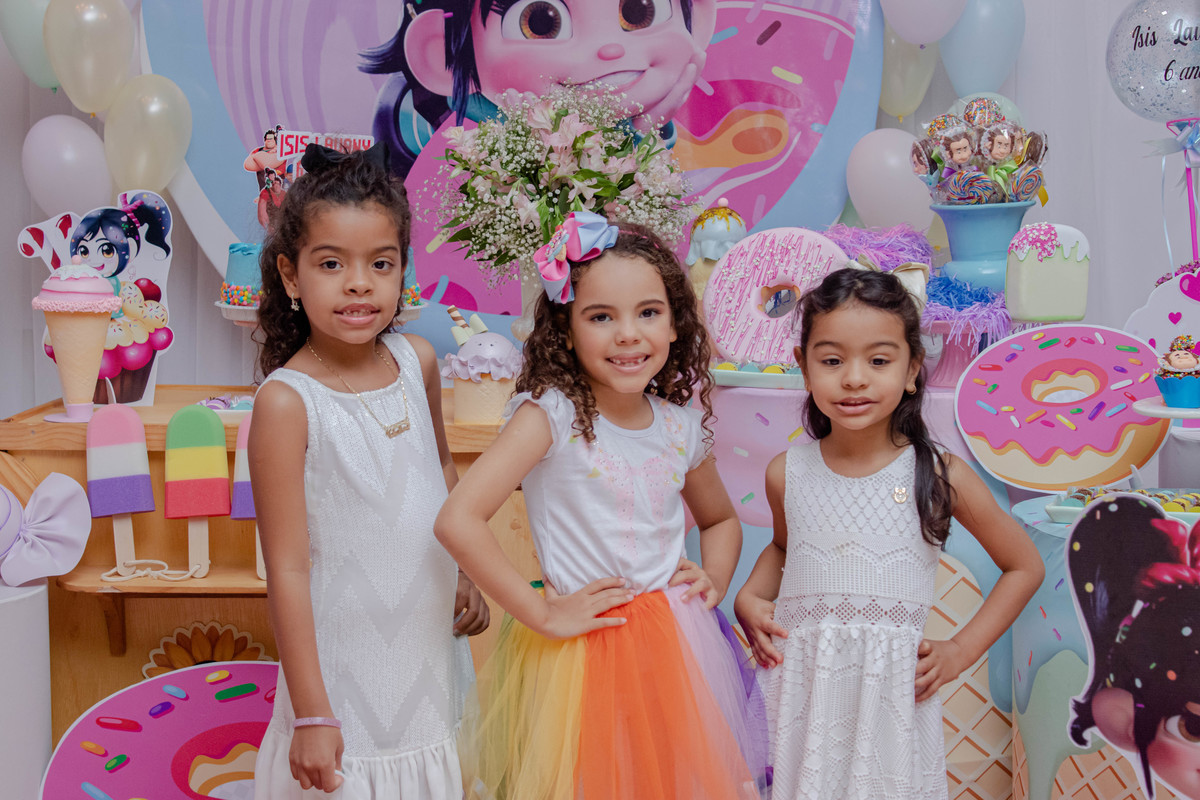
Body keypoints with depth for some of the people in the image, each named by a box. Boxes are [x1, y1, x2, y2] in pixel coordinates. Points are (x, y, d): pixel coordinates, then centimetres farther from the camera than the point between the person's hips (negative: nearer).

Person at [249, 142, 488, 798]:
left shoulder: (417, 362, -2)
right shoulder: (287, 401, -18)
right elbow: (287, 569, -17)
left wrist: (467, 572, 12)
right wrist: (311, 713, -15)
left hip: (433, 649, 6)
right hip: (343, 664, -5)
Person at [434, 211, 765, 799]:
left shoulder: (681, 424, 1)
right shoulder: (551, 414, -16)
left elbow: (721, 519, 21)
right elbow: (458, 520, -26)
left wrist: (714, 580, 1)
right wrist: (542, 614, -19)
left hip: (676, 646, 5)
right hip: (583, 655, -5)